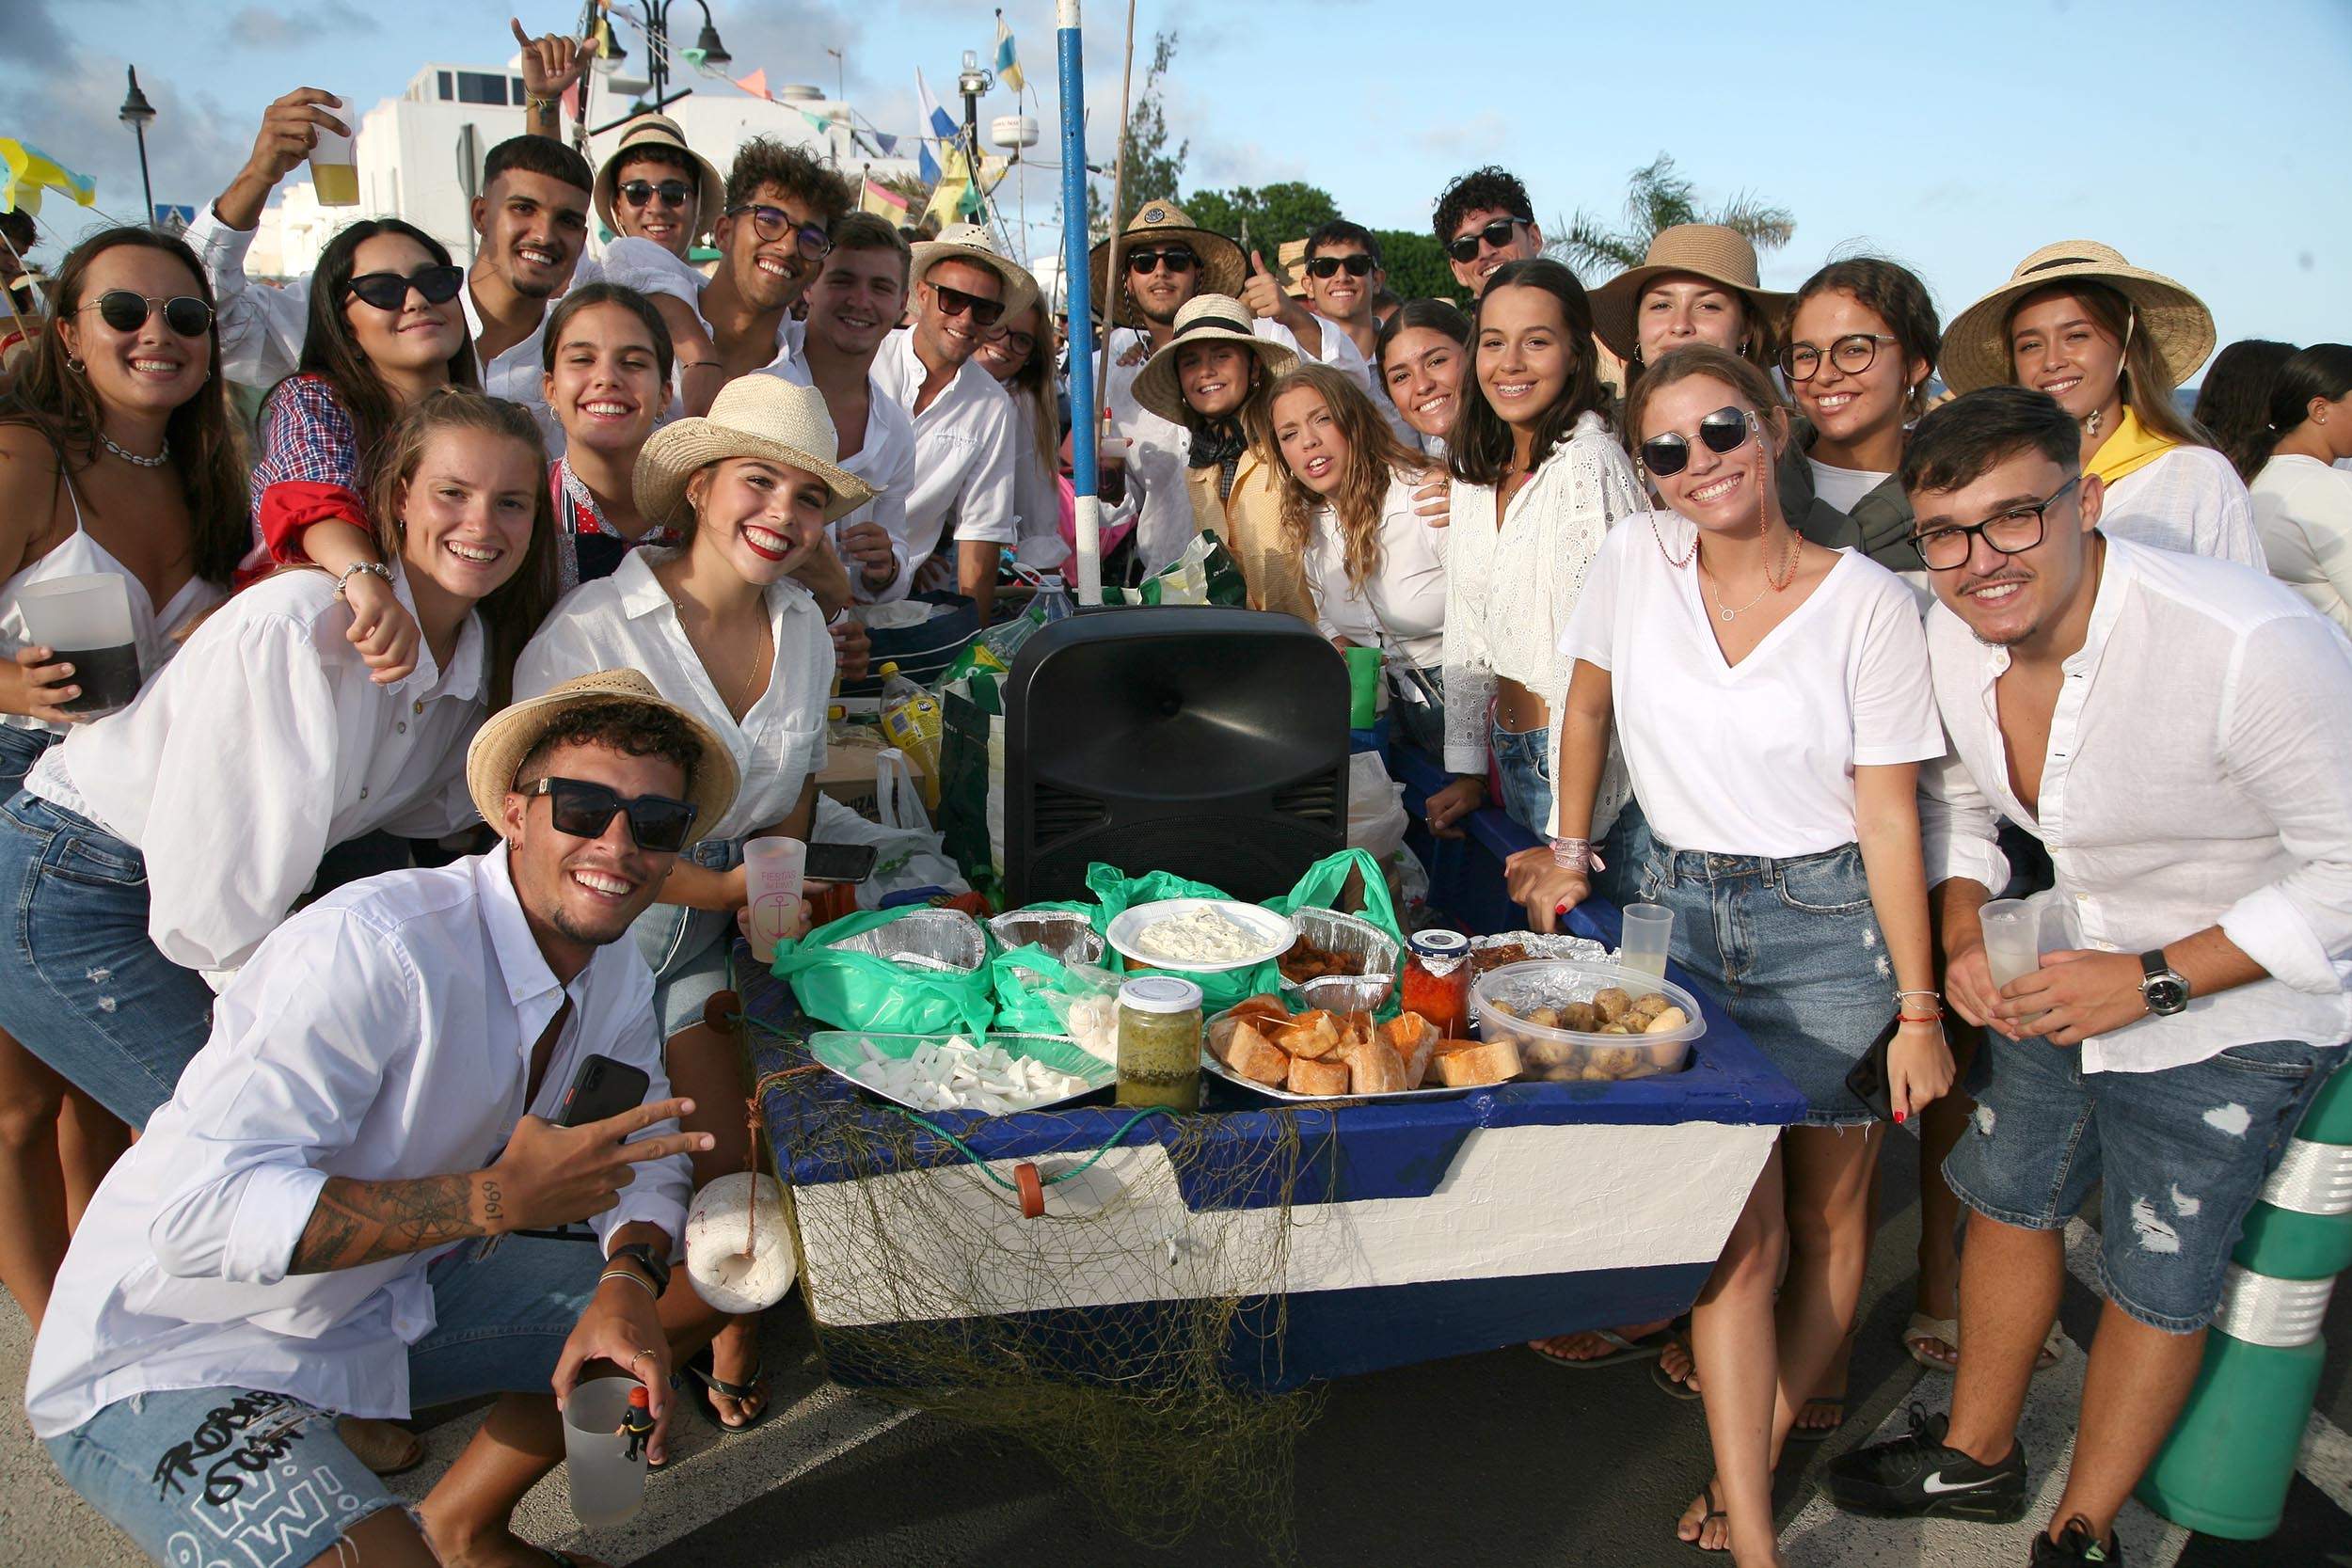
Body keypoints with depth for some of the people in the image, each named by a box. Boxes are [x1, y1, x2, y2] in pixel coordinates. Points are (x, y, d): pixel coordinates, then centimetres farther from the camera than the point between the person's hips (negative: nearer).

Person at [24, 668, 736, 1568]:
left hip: (400, 1299, 8)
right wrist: (494, 1198, -37)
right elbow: (199, 1213, -33)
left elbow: (643, 1155, 6)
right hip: (174, 1359, -8)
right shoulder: (371, 951, -28)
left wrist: (625, 1283, -15)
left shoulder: (615, 969, -1)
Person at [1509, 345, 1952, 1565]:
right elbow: (1588, 707, 14)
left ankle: (1753, 1461, 32)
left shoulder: (1867, 600, -10)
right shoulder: (1635, 559, -3)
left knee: (1827, 1222, 10)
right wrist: (1569, 849, 8)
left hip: (1828, 924, -1)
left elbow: (1888, 816, -8)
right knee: (1736, 1230, -3)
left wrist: (1919, 1008, -7)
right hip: (1677, 911, 1)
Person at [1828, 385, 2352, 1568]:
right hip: (2064, 973, 6)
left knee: (2158, 1285, 7)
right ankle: (1977, 1457, 43)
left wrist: (2155, 979, -27)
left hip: (2234, 1011, -5)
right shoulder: (1952, 633, -13)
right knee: (2007, 1202, 19)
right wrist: (1961, 933, -8)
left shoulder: (2250, 645, -33)